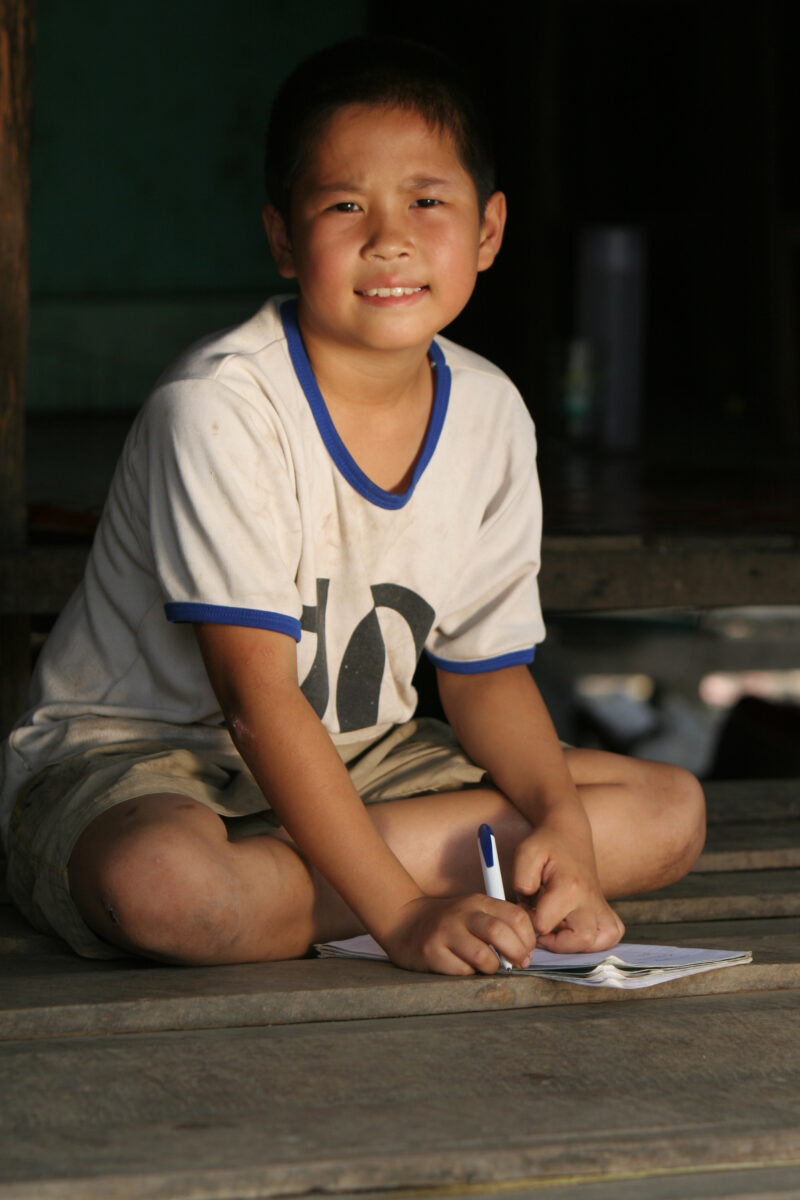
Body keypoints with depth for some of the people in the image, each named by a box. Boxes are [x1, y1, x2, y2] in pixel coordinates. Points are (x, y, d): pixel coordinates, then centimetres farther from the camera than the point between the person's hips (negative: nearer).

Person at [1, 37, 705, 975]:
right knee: (160, 883, -42)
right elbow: (257, 701, -25)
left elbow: (486, 671, 5)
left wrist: (560, 824, -16)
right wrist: (403, 917, -31)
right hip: (132, 754, -7)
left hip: (351, 759, 7)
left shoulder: (489, 416, -2)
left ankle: (272, 876, -13)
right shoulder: (218, 407, -23)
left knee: (668, 813, -5)